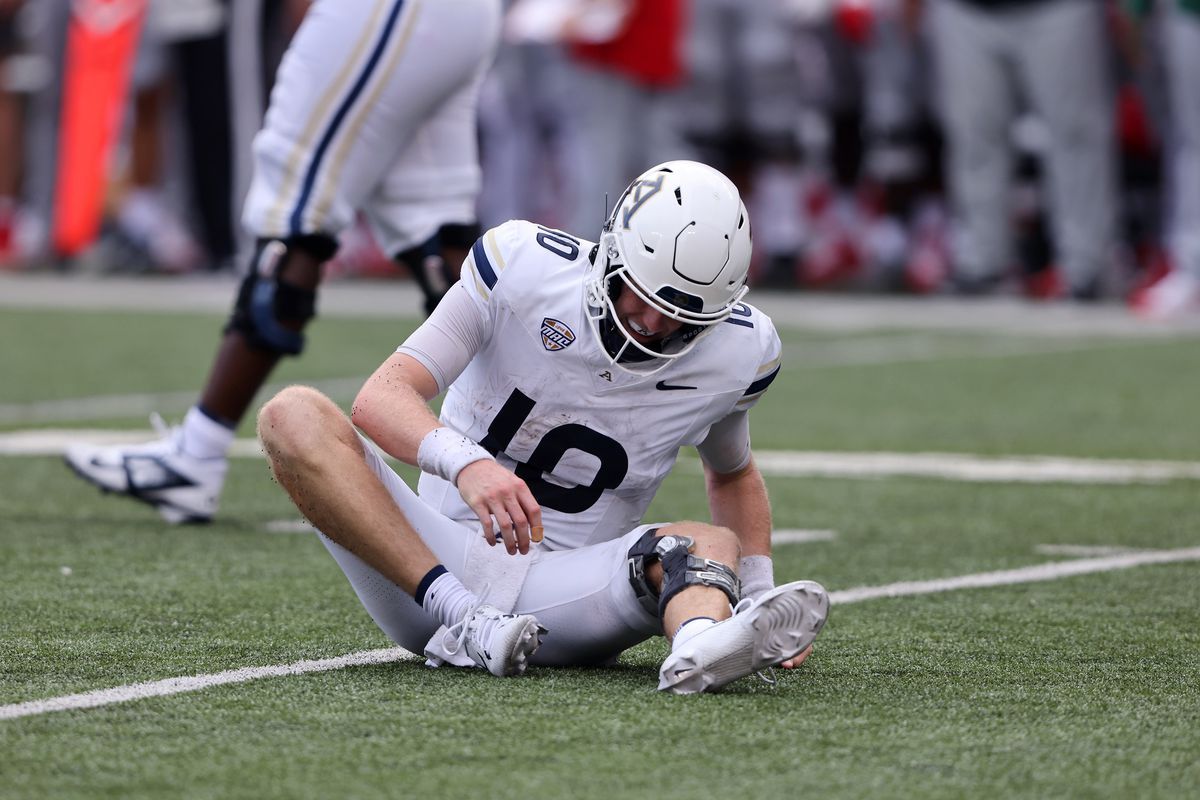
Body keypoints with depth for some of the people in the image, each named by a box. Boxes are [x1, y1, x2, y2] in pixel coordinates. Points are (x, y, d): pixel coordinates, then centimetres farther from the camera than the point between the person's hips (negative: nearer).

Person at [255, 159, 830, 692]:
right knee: (294, 416, -25)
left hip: (563, 590, 1)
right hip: (445, 553, -1)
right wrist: (468, 463, -39)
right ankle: (463, 622, -36)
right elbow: (380, 400, -18)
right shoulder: (524, 267, -10)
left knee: (712, 545, -29)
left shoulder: (737, 353, 0)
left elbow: (732, 475, 23)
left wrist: (760, 593, 6)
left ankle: (699, 644, -65)